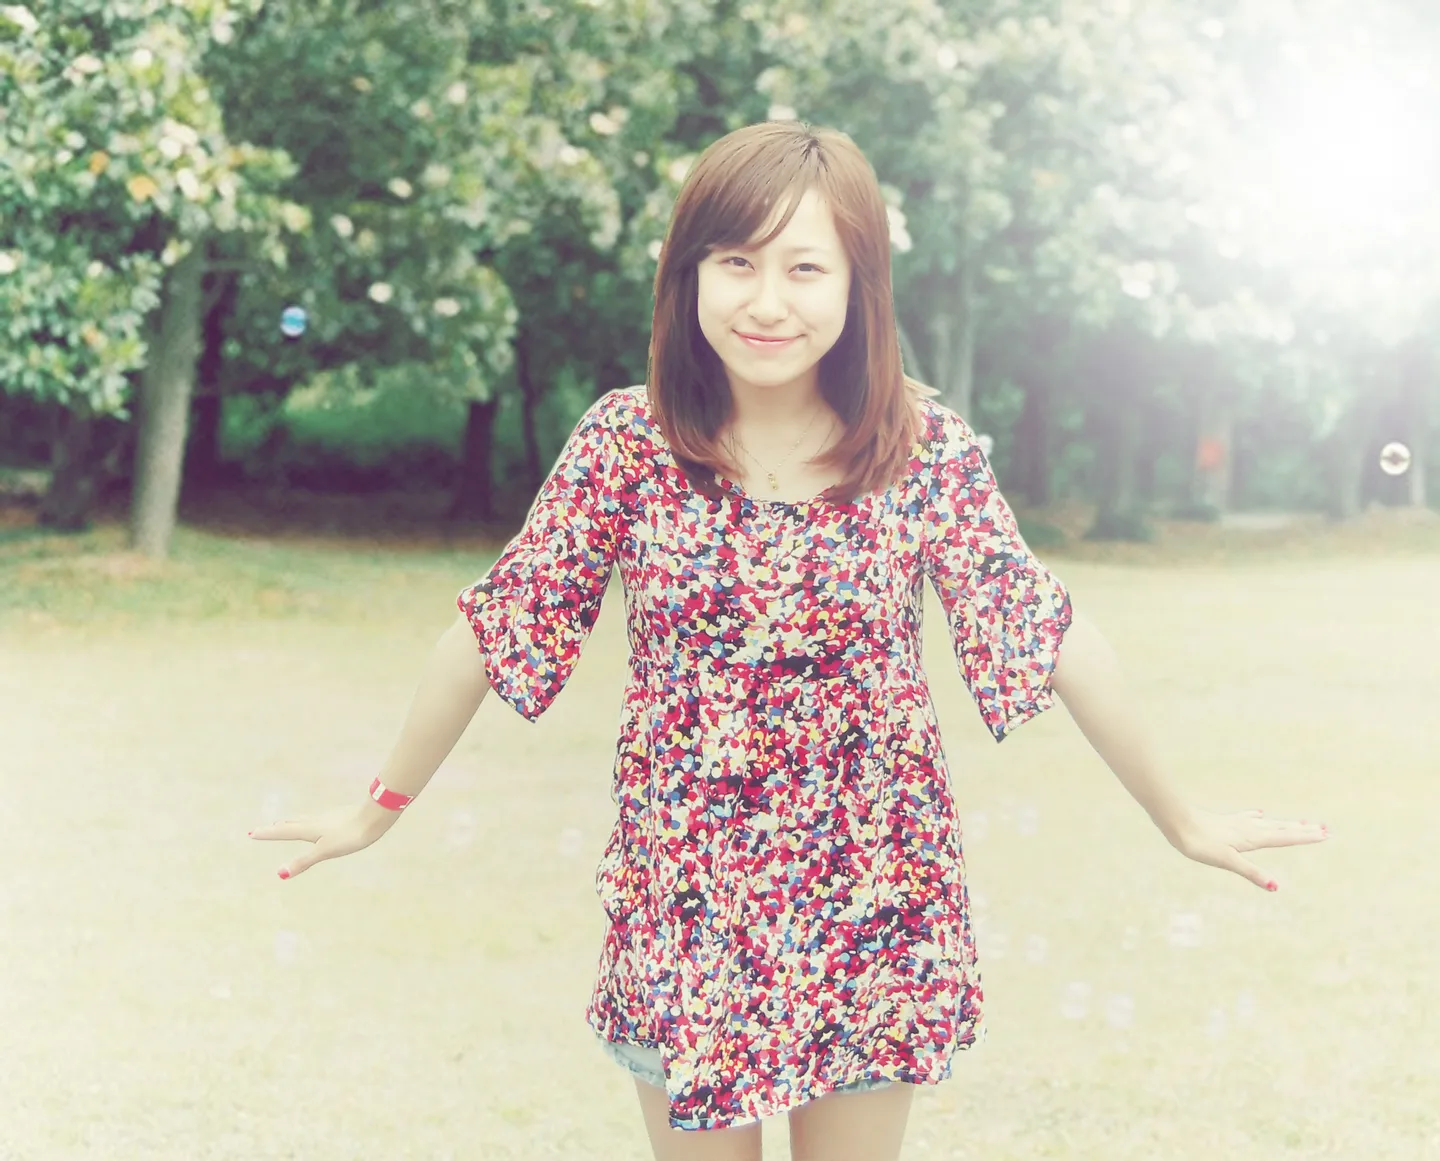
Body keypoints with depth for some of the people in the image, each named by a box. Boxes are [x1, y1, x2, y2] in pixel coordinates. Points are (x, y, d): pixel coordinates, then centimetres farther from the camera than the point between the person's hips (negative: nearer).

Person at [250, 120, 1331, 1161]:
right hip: (685, 906, 0)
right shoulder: (626, 440, -8)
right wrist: (383, 805, 7)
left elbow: (1052, 636, -3)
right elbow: (499, 624, -1)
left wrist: (1180, 820, 4)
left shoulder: (927, 446, -8)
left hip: (875, 906, 0)